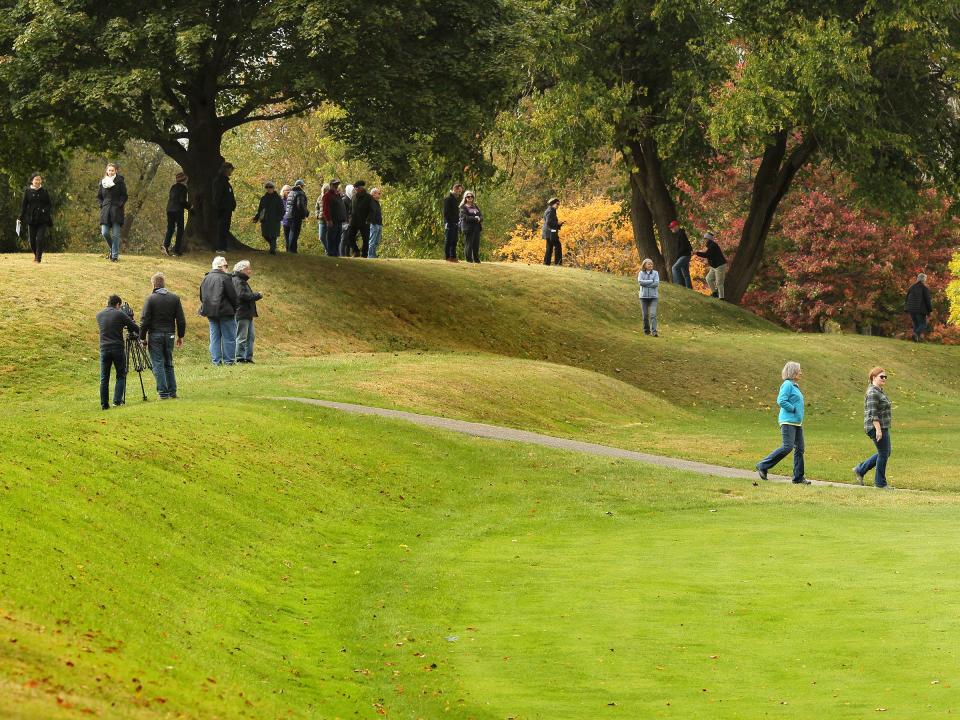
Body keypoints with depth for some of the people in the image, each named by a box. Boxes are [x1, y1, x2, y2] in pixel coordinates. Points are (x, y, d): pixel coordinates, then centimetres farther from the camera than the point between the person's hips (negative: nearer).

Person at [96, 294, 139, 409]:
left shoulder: (99, 315, 9)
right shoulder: (120, 314, -3)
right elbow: (136, 329, 0)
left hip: (104, 349, 3)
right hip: (118, 349, -3)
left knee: (104, 378, 6)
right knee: (121, 376, 8)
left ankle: (104, 404, 3)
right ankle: (117, 401, -3)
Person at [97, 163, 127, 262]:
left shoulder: (120, 182, 0)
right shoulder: (103, 182, 10)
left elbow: (124, 196, 1)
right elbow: (99, 197, 17)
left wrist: (119, 205, -11)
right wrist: (102, 205, 2)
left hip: (117, 210, -3)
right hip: (105, 211, 3)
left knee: (115, 234, -5)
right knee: (105, 233, -4)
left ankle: (115, 255, 2)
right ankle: (112, 249, 20)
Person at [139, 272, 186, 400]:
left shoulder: (150, 299, -8)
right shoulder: (174, 298, 4)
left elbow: (145, 320, -9)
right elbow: (181, 320, 5)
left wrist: (143, 337, -2)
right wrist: (180, 336, 15)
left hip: (155, 336, -4)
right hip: (169, 335, 4)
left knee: (158, 364, 0)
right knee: (168, 364, 14)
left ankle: (163, 393, -4)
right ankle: (172, 392, 12)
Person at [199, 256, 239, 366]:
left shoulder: (206, 278, 8)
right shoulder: (224, 278, -14)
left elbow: (202, 296, 14)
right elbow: (233, 295, -12)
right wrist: (235, 307, 4)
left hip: (211, 312, 6)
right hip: (225, 311, -6)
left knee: (214, 337, 10)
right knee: (228, 337, 2)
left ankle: (216, 360, 8)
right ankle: (228, 360, 1)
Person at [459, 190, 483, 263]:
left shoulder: (475, 206, 20)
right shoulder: (463, 207, 1)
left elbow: (481, 215, 15)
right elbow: (464, 217, -12)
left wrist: (479, 218, -9)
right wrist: (474, 218, -15)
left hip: (476, 227, 5)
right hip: (468, 227, -5)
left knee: (476, 244, 2)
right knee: (469, 244, -7)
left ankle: (476, 258, 7)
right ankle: (468, 258, -2)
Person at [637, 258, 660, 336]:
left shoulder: (655, 273, 4)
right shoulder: (641, 273, 5)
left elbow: (656, 283, -9)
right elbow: (640, 282, -12)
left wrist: (646, 284, -10)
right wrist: (651, 281, -10)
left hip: (653, 296, -1)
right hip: (644, 296, 1)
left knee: (653, 314, -13)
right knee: (645, 315, 4)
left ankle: (654, 331, -17)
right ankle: (646, 330, 19)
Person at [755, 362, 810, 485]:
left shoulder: (795, 386, 18)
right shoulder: (787, 385, -10)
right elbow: (781, 401, -20)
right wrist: (794, 409, -15)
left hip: (797, 423, 10)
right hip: (788, 421, -10)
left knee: (799, 449, 5)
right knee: (787, 447, -15)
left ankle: (798, 477, 6)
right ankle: (763, 466, -6)